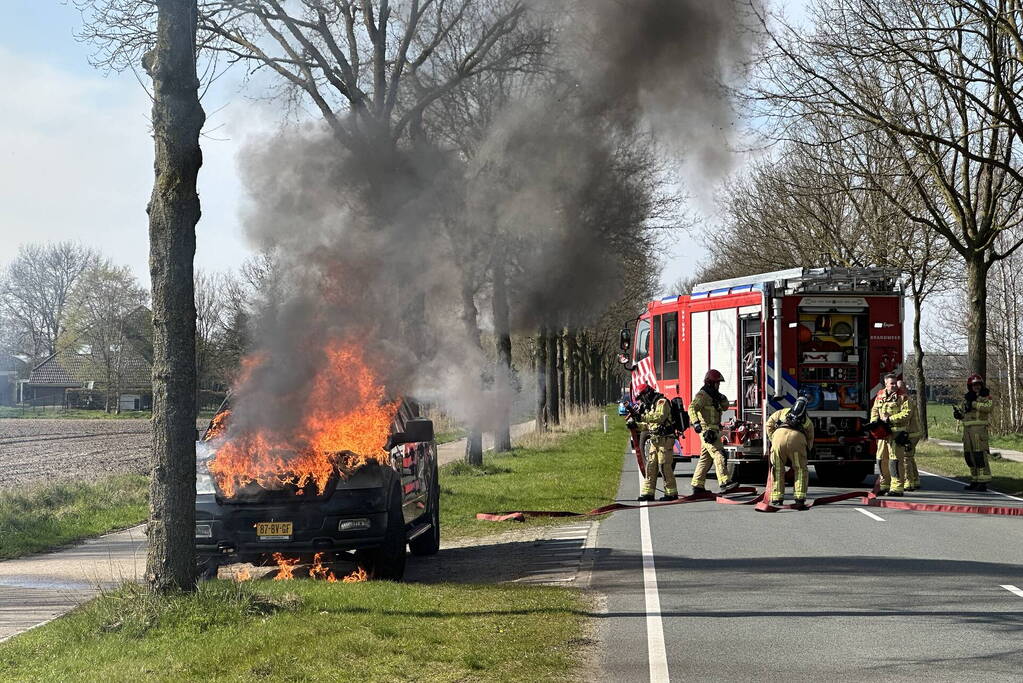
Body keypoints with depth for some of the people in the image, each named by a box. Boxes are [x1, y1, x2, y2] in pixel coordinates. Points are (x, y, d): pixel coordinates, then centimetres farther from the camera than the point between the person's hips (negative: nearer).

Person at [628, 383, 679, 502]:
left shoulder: (662, 402, -10)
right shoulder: (650, 405, 20)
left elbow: (660, 417, -27)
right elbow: (649, 425, 24)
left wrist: (643, 417, -29)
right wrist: (636, 424, 8)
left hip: (665, 440, -9)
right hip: (655, 441, 9)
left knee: (665, 467, -8)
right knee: (651, 466, 7)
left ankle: (671, 493, -2)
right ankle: (647, 493, 9)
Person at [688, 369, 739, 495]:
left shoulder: (713, 396, 20)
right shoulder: (702, 395, -10)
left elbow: (725, 407, 23)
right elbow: (692, 408, -24)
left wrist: (722, 398, 3)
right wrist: (696, 422, -38)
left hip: (714, 431, 10)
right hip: (707, 431, -10)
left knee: (705, 458, 12)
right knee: (718, 455, -18)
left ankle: (697, 486, 16)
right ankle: (724, 483, -26)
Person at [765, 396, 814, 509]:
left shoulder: (783, 412, 36)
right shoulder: (808, 421, 35)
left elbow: (769, 423, 26)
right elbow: (810, 441, 31)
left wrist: (772, 439, 30)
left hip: (779, 434, 1)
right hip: (797, 437, 0)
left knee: (777, 469, 10)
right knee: (801, 470, 11)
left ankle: (777, 499, 8)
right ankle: (800, 499, 2)